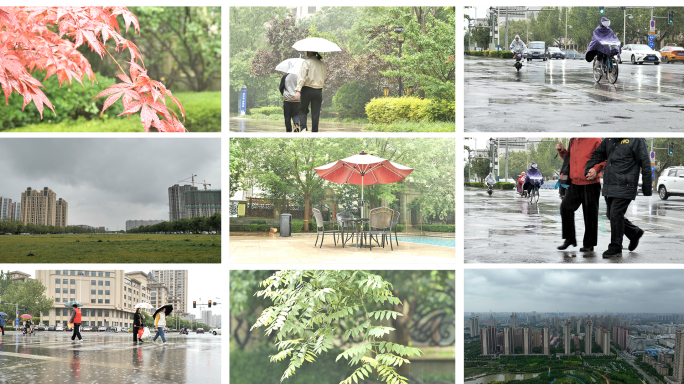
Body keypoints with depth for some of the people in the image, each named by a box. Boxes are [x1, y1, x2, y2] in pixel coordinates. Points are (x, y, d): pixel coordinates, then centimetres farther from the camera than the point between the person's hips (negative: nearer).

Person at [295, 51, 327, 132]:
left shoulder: (306, 62, -6)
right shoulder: (322, 64, 9)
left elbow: (302, 77, -15)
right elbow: (325, 76, 15)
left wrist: (298, 90, -19)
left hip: (307, 90, -3)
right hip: (318, 91, 3)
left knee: (303, 111, 8)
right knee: (315, 113, 6)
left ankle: (303, 127, -12)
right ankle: (314, 131, 4)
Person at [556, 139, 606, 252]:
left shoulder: (595, 140, -10)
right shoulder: (572, 140, 11)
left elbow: (604, 159, -8)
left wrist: (596, 169, -25)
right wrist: (562, 150, 7)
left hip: (590, 184, -6)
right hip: (574, 184, 6)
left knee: (589, 213, 2)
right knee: (565, 207, 3)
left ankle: (589, 244, 13)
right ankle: (569, 239, 18)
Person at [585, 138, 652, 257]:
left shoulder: (637, 140, -10)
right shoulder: (609, 139, 11)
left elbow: (645, 165, -8)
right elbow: (598, 155, 23)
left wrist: (647, 191, -7)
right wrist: (589, 170, 6)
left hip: (624, 187, -8)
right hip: (608, 187, 8)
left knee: (616, 215, -7)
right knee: (611, 215, 14)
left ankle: (616, 247, 7)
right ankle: (635, 232, 34)